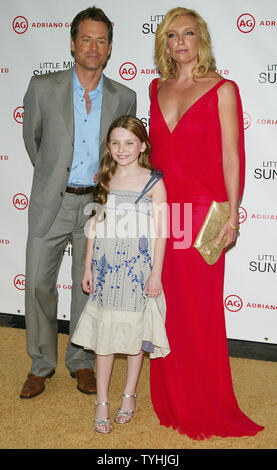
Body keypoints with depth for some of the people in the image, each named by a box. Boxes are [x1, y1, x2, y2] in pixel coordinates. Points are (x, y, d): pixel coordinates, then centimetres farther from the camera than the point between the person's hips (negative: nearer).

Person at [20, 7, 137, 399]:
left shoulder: (124, 98, -1)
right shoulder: (43, 88, -5)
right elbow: (31, 138, 10)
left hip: (96, 204, 1)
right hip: (51, 203, 0)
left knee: (88, 286, 10)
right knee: (38, 284, 4)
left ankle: (81, 361, 28)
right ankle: (41, 364, 22)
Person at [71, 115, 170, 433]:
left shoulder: (153, 182, -6)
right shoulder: (105, 179, 5)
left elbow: (160, 231, -6)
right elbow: (96, 226, 9)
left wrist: (156, 273, -8)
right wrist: (88, 267, 8)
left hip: (138, 267, -3)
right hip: (106, 266, 3)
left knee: (135, 331, 10)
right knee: (103, 333, 6)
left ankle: (129, 394, 28)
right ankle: (101, 401, 17)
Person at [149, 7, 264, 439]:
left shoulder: (222, 90, -2)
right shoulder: (158, 88, 13)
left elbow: (230, 156, -5)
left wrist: (232, 213, -10)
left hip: (201, 208, -5)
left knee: (199, 309, 2)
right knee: (166, 305, 10)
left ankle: (205, 407, 19)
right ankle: (170, 399, 26)